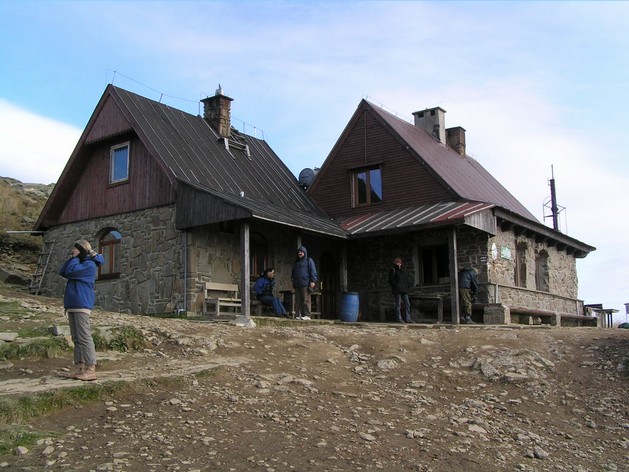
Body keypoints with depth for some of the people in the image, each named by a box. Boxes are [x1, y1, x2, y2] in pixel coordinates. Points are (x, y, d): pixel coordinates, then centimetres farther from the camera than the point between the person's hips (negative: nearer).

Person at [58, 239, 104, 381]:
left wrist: (75, 258, -2)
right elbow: (62, 272, 15)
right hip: (72, 305, 10)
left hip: (82, 305, -10)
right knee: (76, 338, 9)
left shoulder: (89, 264, -7)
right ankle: (79, 368, 11)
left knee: (84, 337, -12)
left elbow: (71, 271, -18)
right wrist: (72, 258, 9)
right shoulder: (79, 263, 22)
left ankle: (91, 369, -13)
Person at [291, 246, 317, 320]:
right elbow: (293, 272, 31)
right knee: (298, 301, 3)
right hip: (297, 285, 6)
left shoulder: (309, 261, 5)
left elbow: (313, 271, -2)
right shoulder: (296, 262, 24)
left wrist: (313, 281, -11)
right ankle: (298, 315, 5)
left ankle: (307, 315, -9)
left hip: (305, 284, -6)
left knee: (306, 300, -9)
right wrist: (292, 279, 21)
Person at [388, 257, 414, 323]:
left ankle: (407, 318, 1)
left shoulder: (402, 270, 20)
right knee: (398, 304, -6)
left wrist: (407, 287, 7)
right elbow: (390, 280, -8)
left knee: (407, 304, 0)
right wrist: (397, 286, -15)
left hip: (404, 290, 7)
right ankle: (398, 319, -2)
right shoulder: (393, 270, 0)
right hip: (397, 290, -7)